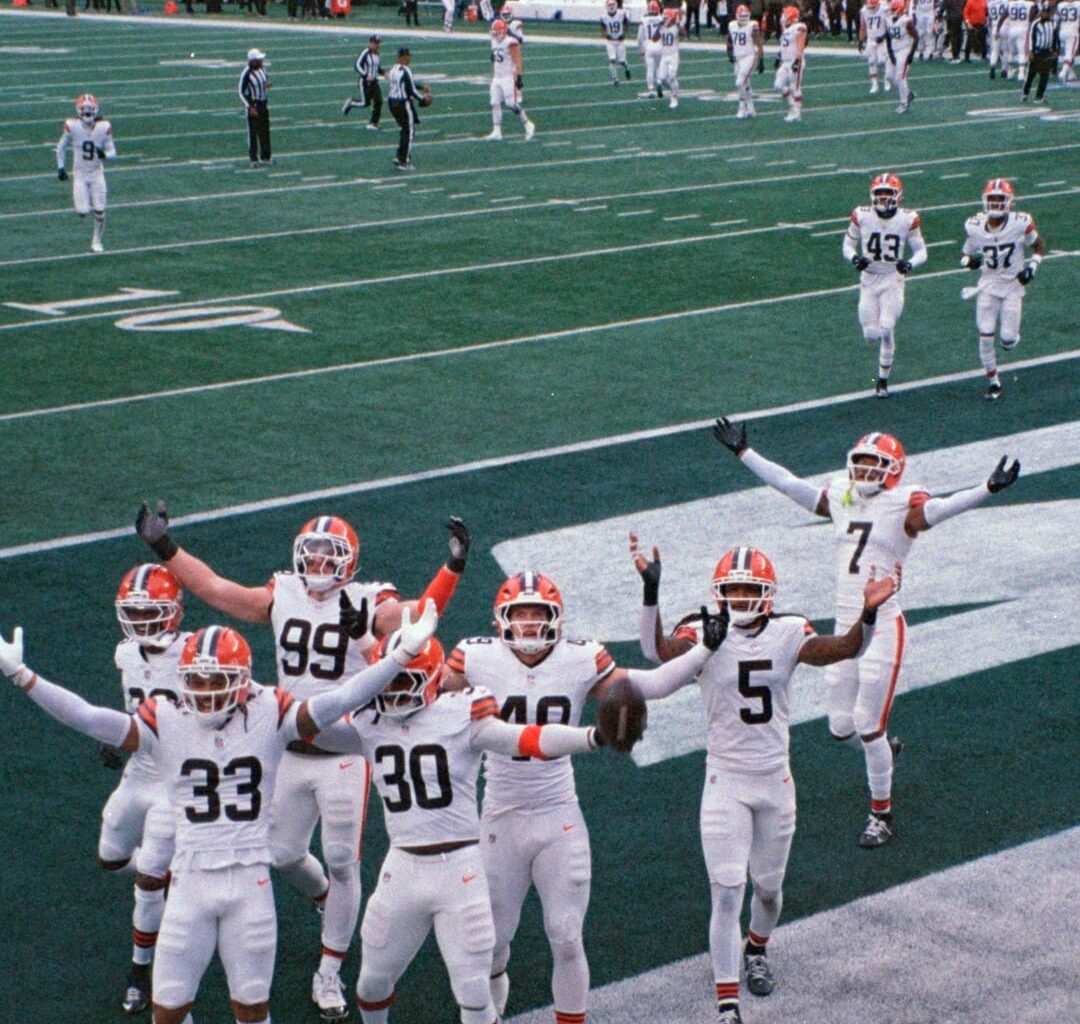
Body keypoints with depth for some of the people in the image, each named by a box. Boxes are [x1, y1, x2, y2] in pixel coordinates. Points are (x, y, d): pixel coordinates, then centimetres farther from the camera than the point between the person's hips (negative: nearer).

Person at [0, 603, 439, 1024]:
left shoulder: (270, 717, -4)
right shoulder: (165, 723, -4)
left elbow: (341, 700, -13)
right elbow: (87, 717, -12)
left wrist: (401, 656, -22)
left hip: (250, 884, 0)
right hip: (190, 884, 0)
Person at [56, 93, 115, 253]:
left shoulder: (104, 127, -11)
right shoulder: (72, 126, -13)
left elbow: (112, 152, -3)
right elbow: (61, 147, 4)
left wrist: (105, 155, -26)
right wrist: (60, 167, 3)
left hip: (97, 173, 1)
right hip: (79, 174, -1)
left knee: (99, 211, -2)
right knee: (82, 212, -8)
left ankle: (97, 241, 20)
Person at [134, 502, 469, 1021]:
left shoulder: (366, 606, -11)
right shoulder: (282, 598, 3)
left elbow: (419, 613, -27)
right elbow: (213, 588, 7)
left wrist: (452, 568, -39)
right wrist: (165, 548, 4)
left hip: (344, 755, -5)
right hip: (291, 753, 5)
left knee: (342, 862, 0)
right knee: (284, 854, 14)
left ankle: (328, 976, 14)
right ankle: (330, 903, 48)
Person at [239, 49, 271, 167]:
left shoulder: (262, 70, 4)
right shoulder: (247, 74, -18)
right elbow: (241, 92, -14)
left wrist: (267, 85, -6)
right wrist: (250, 107, -18)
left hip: (263, 103, 7)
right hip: (253, 104, -7)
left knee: (265, 131, 12)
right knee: (253, 132, -2)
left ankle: (265, 156, 23)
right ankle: (253, 158, 4)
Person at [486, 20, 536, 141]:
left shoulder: (511, 43, -14)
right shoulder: (495, 42, 11)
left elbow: (517, 62, -15)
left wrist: (518, 78, -19)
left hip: (509, 77, -8)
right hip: (497, 78, 8)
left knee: (513, 104, -8)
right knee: (495, 104, 2)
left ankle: (528, 126, 9)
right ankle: (496, 132, 4)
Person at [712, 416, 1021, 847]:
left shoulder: (904, 505, -8)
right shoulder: (841, 498, 8)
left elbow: (940, 508, -25)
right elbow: (789, 484, 16)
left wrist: (988, 488, -42)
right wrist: (743, 453, 20)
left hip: (882, 629, -6)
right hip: (845, 626, 6)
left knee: (868, 726, -3)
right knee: (841, 727, 11)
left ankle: (882, 815, 15)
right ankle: (885, 748, 45)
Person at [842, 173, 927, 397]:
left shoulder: (907, 219, -9)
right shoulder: (861, 216, -7)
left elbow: (921, 251, 0)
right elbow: (847, 245, 5)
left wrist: (910, 263, -22)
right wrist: (855, 258, -18)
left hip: (893, 280, -1)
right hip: (868, 279, 1)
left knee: (887, 330, -12)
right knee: (871, 334, -4)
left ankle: (883, 379, 6)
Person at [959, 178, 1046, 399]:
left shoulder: (1021, 224, -14)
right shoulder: (975, 226, -10)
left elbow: (1039, 246, 3)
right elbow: (965, 254, 4)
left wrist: (1032, 267, -12)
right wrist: (969, 261, -19)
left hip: (1013, 285, -1)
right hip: (988, 285, 1)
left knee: (1008, 338, -6)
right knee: (985, 336, -5)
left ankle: (1011, 337, 34)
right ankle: (993, 381, 13)